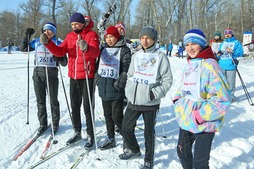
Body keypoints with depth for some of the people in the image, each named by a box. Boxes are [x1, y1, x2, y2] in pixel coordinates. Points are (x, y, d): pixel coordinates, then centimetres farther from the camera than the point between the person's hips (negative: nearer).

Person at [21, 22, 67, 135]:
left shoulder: (58, 43, 1)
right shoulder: (37, 42, 9)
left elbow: (64, 63, -1)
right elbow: (24, 48, 19)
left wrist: (60, 58, -23)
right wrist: (27, 36, 6)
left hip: (52, 75, -3)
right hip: (38, 74, 3)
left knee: (53, 101, 5)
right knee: (40, 100, 8)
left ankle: (55, 124, 18)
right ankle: (43, 124, 19)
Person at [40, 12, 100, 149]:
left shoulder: (91, 35, -8)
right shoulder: (70, 36, 9)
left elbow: (96, 52, -25)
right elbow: (59, 52, 1)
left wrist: (86, 48, -46)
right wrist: (47, 43, -14)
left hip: (87, 77, -6)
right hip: (73, 77, 6)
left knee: (87, 107, 0)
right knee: (74, 106, 14)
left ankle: (90, 136, 12)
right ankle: (77, 132, 29)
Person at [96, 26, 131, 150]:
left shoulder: (124, 50, -4)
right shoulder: (104, 50, 15)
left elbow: (127, 69, -11)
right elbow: (99, 64, 23)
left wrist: (120, 83, -18)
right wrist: (98, 79, 10)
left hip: (116, 90, -6)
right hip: (104, 88, 6)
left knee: (117, 117, -7)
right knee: (108, 115, 14)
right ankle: (110, 139, 28)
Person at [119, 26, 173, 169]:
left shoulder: (161, 57, -7)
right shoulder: (136, 56, 9)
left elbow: (167, 80, -6)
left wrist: (155, 93, -16)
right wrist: (129, 91, 6)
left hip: (150, 103, -5)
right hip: (133, 100, 5)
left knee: (149, 133, 6)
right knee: (126, 128, 12)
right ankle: (134, 150, 39)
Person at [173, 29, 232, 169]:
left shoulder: (209, 65, -18)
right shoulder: (190, 64, 8)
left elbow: (222, 97, -23)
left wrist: (201, 115, -23)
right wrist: (177, 99, 5)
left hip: (204, 124, -8)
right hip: (186, 120, 8)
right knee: (182, 151, 25)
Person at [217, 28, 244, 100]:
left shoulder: (236, 42, 5)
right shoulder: (222, 43, 21)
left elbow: (240, 52, -7)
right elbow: (219, 53, 22)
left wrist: (232, 51, -23)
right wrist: (218, 54, -1)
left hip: (231, 66, -5)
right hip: (222, 66, 5)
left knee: (231, 82, -5)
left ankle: (231, 95, 7)